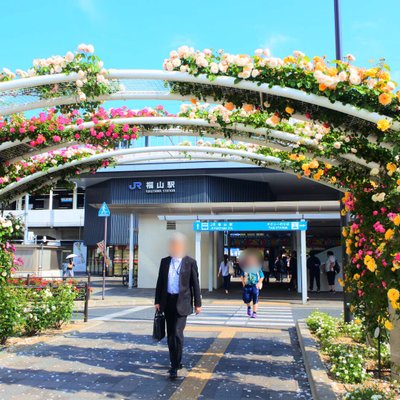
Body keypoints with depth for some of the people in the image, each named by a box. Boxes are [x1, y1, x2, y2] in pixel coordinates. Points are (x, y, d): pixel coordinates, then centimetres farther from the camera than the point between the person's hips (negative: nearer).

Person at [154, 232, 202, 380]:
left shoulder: (190, 262, -4)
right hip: (168, 301, 4)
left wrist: (198, 304, -2)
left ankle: (175, 367, -4)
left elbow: (195, 283, -2)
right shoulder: (165, 261, 6)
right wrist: (157, 301, 5)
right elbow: (160, 282, 9)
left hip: (182, 302, -4)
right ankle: (175, 362, 28)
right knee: (170, 335, 12)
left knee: (177, 333, -13)